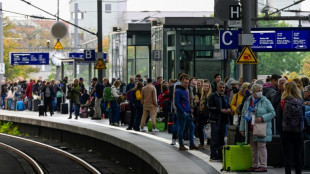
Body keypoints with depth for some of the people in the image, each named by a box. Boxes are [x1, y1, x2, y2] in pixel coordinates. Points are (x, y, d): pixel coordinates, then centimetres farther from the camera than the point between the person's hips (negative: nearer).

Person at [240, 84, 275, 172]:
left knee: (261, 147, -7)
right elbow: (243, 115, 15)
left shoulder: (265, 101, -1)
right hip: (250, 129, 5)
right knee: (253, 148, 8)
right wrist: (242, 128, 11)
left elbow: (272, 113, -3)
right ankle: (254, 165, 16)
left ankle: (263, 166, -5)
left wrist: (262, 118, -16)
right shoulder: (247, 101, 12)